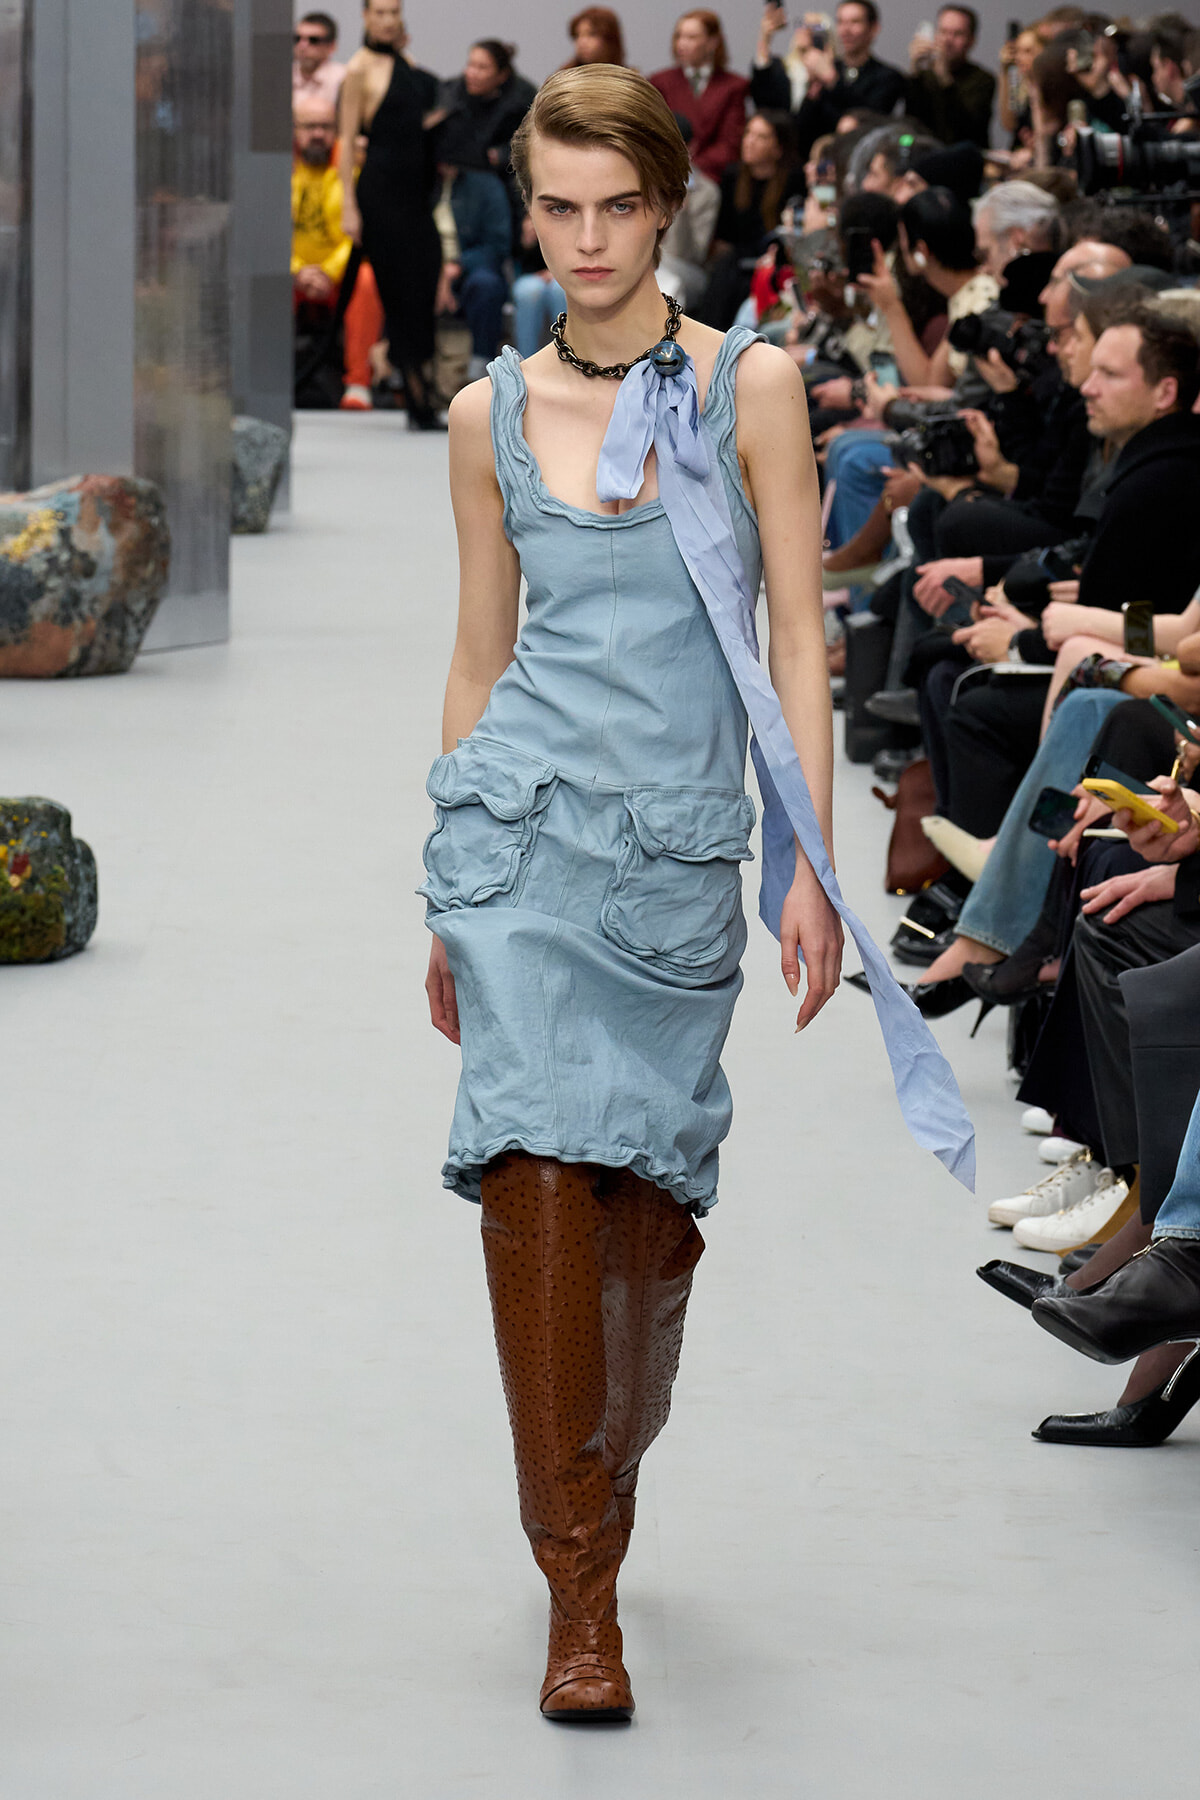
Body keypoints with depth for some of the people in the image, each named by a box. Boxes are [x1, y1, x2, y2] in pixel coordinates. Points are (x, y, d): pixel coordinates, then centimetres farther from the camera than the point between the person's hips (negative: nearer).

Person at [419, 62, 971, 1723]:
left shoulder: (751, 384, 2)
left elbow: (798, 640, 1)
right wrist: (448, 903, 16)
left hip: (682, 841, 0)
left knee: (648, 1198, 3)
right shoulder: (494, 415, 7)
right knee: (542, 1169, -13)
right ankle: (580, 1592, -9)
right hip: (526, 820, 0)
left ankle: (595, 1491, 31)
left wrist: (811, 867, -5)